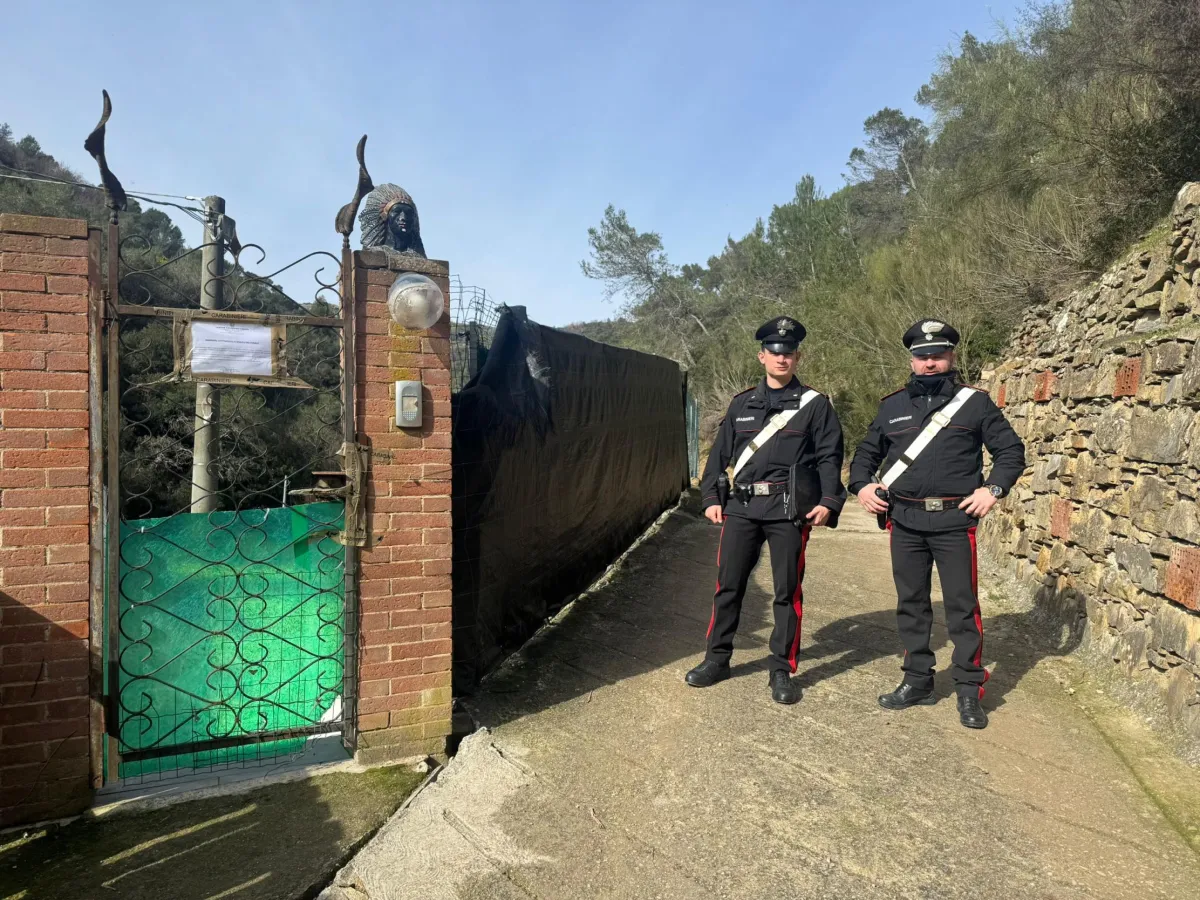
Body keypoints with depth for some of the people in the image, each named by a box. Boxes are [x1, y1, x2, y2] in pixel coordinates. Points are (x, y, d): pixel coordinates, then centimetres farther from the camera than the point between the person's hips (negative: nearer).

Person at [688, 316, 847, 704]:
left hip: (789, 509, -3)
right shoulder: (742, 403, 12)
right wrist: (711, 497, 5)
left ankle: (782, 670, 17)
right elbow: (720, 453, 12)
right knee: (728, 584, 7)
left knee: (787, 590, 4)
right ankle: (717, 659, 22)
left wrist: (828, 501, -12)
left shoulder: (815, 404, 4)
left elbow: (829, 456, 0)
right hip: (742, 506, 3)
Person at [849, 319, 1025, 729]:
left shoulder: (975, 402, 3)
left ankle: (969, 690, 14)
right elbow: (866, 452, 19)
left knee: (962, 606, 1)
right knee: (911, 603, 10)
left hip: (955, 521, -3)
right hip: (905, 521, 3)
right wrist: (862, 484, 2)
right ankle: (917, 681, 23)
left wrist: (993, 488, -9)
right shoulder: (892, 405, 11)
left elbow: (1011, 450, 6)